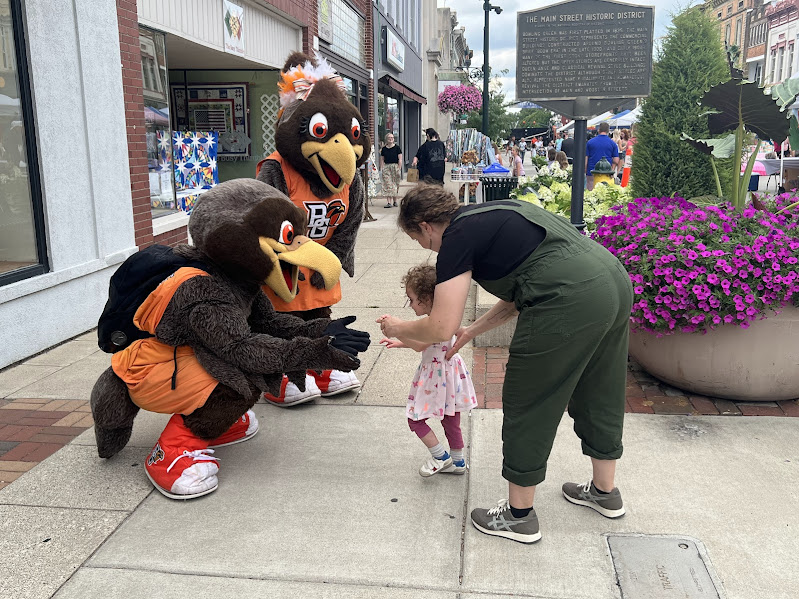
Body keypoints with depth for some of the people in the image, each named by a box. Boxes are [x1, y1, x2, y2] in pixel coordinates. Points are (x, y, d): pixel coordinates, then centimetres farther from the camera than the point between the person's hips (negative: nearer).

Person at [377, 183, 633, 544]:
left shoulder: (458, 237, -2)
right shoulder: (491, 214, 25)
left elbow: (440, 328, -6)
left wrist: (397, 329, 13)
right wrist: (473, 330, 32)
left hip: (569, 304, -10)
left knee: (527, 408, 7)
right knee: (596, 395, 25)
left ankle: (519, 516, 24)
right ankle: (605, 492, 45)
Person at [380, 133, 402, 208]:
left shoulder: (397, 148, 1)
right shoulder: (384, 149, 8)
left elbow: (400, 159, -1)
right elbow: (382, 160, 11)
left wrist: (399, 169, -8)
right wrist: (381, 169, 3)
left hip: (395, 167, -1)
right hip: (386, 167, 1)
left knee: (395, 184, 4)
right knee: (387, 185, -6)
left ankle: (395, 201, 16)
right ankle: (388, 202, -10)